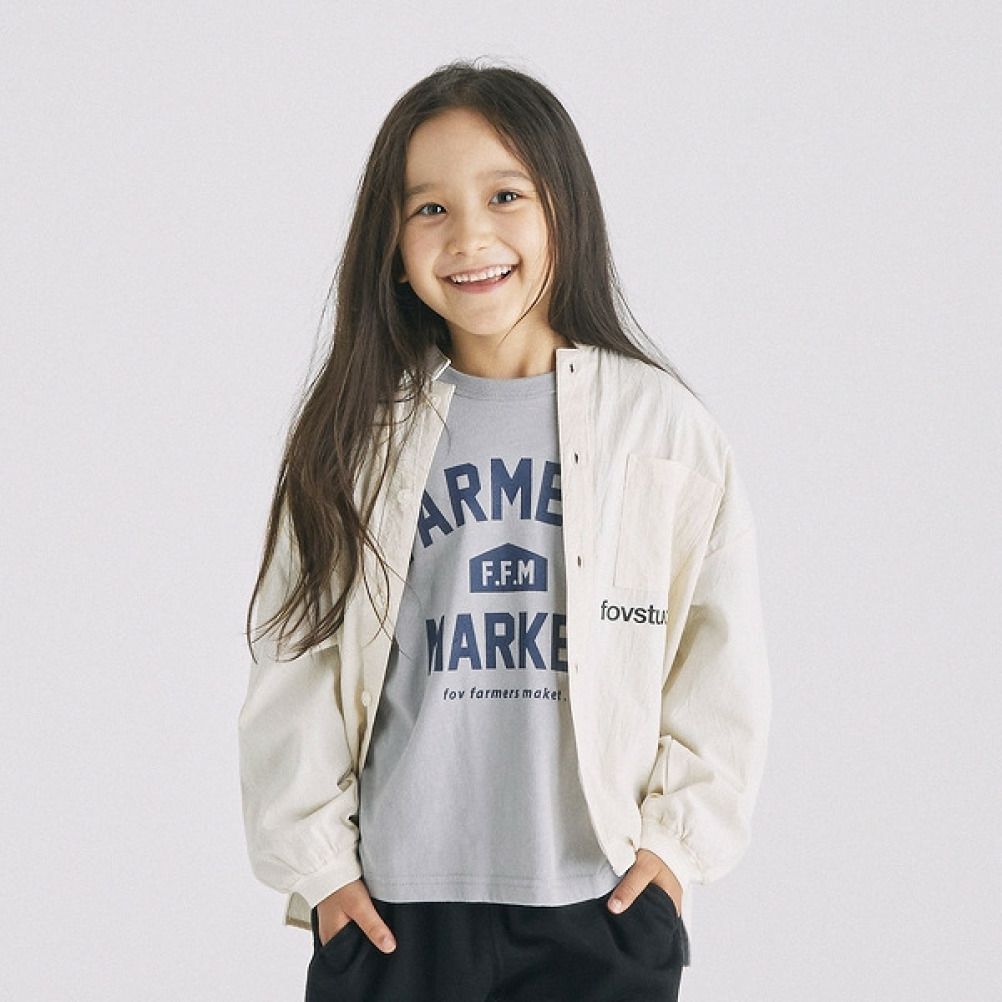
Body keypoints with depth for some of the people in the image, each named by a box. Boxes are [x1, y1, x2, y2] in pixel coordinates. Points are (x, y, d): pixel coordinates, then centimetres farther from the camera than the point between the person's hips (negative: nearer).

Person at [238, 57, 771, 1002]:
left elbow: (721, 655, 3)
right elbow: (295, 662, 4)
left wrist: (677, 835, -2)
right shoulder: (358, 435, 1)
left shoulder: (661, 424, -1)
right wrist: (316, 859, 0)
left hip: (602, 901, 0)